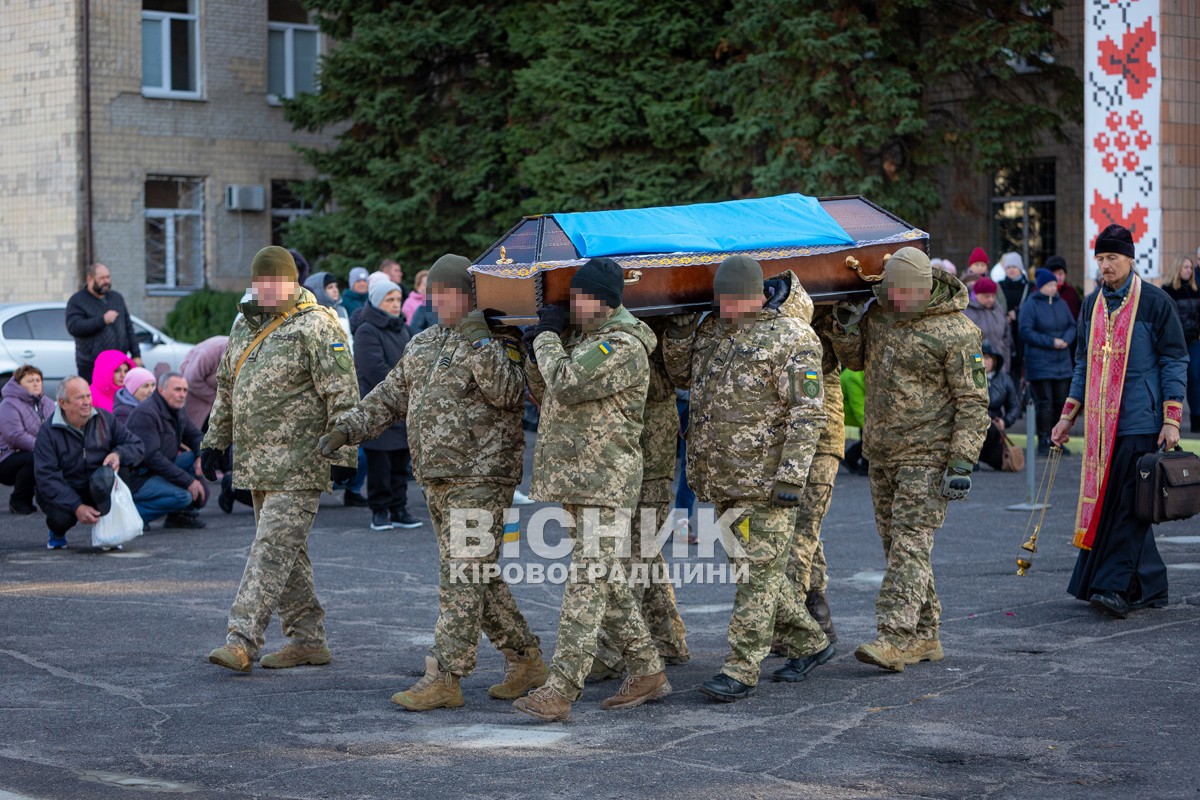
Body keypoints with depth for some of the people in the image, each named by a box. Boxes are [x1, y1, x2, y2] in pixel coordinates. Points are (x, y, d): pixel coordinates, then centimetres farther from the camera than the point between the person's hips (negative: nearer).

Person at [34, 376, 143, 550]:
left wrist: (119, 454, -22)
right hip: (63, 494, -1)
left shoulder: (104, 419, -2)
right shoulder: (49, 431, -13)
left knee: (105, 475, -33)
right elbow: (46, 478, -21)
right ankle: (57, 534, 6)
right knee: (62, 517, -34)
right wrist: (76, 507, -32)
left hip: (98, 490, 1)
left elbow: (136, 446, 3)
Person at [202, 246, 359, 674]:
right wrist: (215, 439, 23)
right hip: (256, 460, 8)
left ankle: (242, 640, -17)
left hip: (298, 464, -8)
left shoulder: (316, 327, -10)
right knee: (287, 551, 12)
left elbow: (342, 394, -14)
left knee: (273, 547, -12)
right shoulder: (246, 323, 15)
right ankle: (307, 639, 19)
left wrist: (343, 452, -19)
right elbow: (227, 386, 25)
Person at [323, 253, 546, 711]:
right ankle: (526, 661, 23)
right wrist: (348, 428, 9)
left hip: (481, 478, -8)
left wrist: (481, 345, -32)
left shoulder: (500, 342, -7)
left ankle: (443, 678, -8)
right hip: (438, 479, 8)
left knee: (462, 579, -9)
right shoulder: (424, 344, 16)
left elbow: (508, 393, -24)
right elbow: (389, 396, 19)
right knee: (478, 577, 13)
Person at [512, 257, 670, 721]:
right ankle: (647, 673, 22)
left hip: (605, 484, -10)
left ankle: (560, 690, -14)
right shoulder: (581, 340, 18)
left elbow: (566, 384, -24)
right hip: (576, 480, 10)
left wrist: (548, 339, -7)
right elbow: (547, 395, 26)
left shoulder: (624, 347, -13)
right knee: (607, 580, 14)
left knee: (587, 583, -11)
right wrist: (537, 354, 8)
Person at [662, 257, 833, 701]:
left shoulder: (790, 338, -12)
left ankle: (741, 670, -2)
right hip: (722, 480, 8)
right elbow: (680, 373, 25)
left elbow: (807, 415, -15)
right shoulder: (711, 330, 11)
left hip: (767, 480, -8)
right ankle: (809, 644, 29)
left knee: (758, 572, -4)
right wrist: (681, 325, 8)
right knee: (748, 566, 15)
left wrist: (791, 478, -21)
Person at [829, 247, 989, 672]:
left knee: (910, 543, -13)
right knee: (896, 544, 10)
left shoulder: (956, 333, -13)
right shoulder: (879, 311, 7)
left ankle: (894, 638, -19)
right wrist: (847, 330, -1)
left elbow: (973, 402, -12)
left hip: (927, 453, -8)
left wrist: (963, 462, -18)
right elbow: (855, 359, 21)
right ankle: (925, 636, 19)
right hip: (882, 452, 8)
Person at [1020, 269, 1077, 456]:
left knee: (1061, 402, 6)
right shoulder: (1030, 305, -6)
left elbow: (1072, 326, 15)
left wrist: (1066, 339, -8)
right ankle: (1044, 442, -1)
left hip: (1062, 362, 5)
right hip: (1039, 362, -5)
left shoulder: (1061, 304, 11)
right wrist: (1051, 342, -15)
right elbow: (1025, 332, -12)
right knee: (1044, 403, -7)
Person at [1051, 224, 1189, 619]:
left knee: (1129, 502, -10)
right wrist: (1068, 416, 15)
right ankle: (1151, 585, 14)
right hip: (1100, 423, 6)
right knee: (1105, 499, 4)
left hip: (1140, 422, -6)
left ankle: (1116, 587, -12)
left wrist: (1171, 419, -10)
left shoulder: (1155, 302, -3)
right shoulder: (1091, 305, 13)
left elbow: (1174, 361, -3)